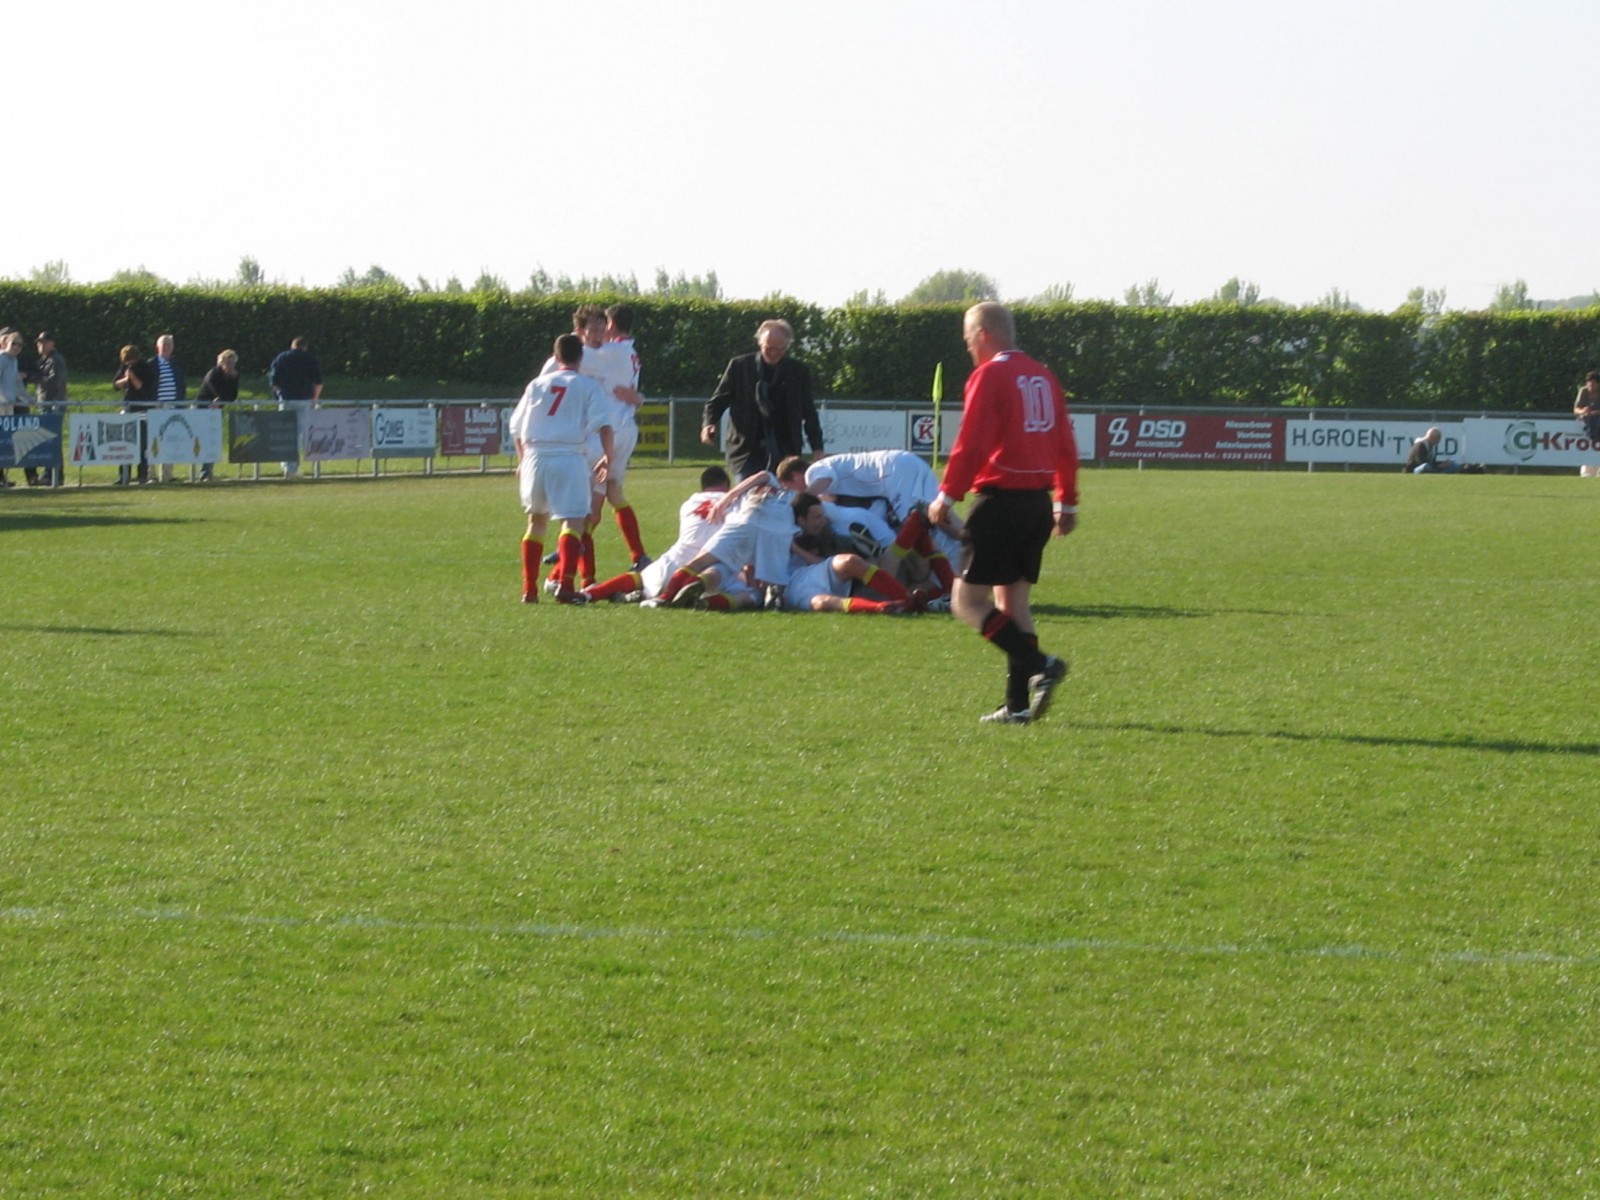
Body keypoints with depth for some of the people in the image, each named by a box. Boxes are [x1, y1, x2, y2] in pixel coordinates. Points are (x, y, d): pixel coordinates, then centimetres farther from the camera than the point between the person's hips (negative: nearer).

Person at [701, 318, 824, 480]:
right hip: (748, 453, -1)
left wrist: (817, 447, 6)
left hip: (785, 453, 1)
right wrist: (708, 423, -13)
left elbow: (809, 412, 11)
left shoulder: (799, 371, 5)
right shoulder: (739, 366, 3)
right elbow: (718, 400, 6)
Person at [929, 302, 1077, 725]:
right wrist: (1067, 503, 23)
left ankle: (1038, 665, -19)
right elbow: (1065, 446, 16)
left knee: (968, 601, -4)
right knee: (1013, 600, 13)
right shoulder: (1043, 376, 13)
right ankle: (1018, 704, 8)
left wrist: (947, 496, -9)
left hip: (1001, 500, -8)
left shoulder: (989, 376, -9)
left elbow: (971, 444, -15)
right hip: (1038, 502, 8)